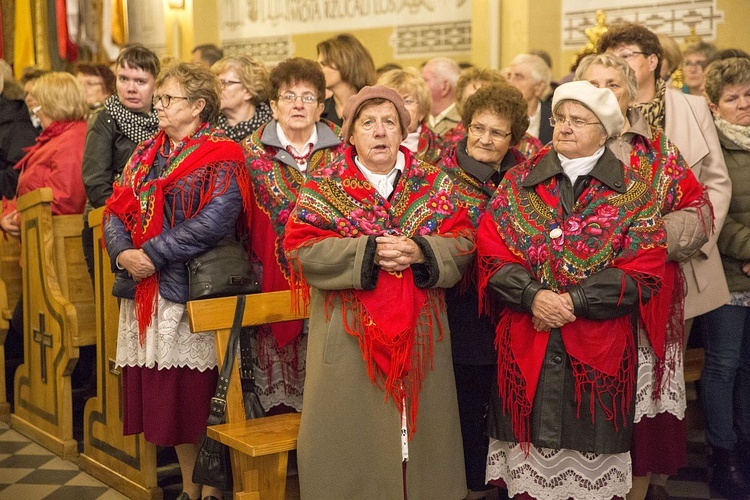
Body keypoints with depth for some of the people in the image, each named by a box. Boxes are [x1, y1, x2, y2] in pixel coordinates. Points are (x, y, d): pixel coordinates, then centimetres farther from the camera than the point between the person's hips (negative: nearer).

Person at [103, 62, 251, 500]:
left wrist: (153, 254, -19)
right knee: (164, 393, 10)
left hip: (194, 289, -6)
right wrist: (123, 253, -10)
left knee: (202, 393, -1)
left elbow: (214, 221, -18)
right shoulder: (145, 155, 17)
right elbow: (117, 212, 11)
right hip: (144, 290, 6)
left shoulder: (221, 156, -5)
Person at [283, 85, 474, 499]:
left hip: (418, 333, 3)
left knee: (418, 425, 10)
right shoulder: (323, 185, -1)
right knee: (354, 430, 3)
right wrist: (368, 251, -19)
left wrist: (421, 252, -19)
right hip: (349, 335, -2)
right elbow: (302, 249, -11)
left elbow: (462, 243, 0)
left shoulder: (434, 183, 6)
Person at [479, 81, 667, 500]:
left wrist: (576, 301, -16)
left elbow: (645, 271, -8)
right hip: (526, 349, 1)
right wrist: (532, 296, -16)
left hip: (600, 351, -1)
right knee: (530, 451, 5)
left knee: (590, 445, 5)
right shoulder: (519, 183, 7)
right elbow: (491, 252, 0)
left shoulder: (632, 192, 2)